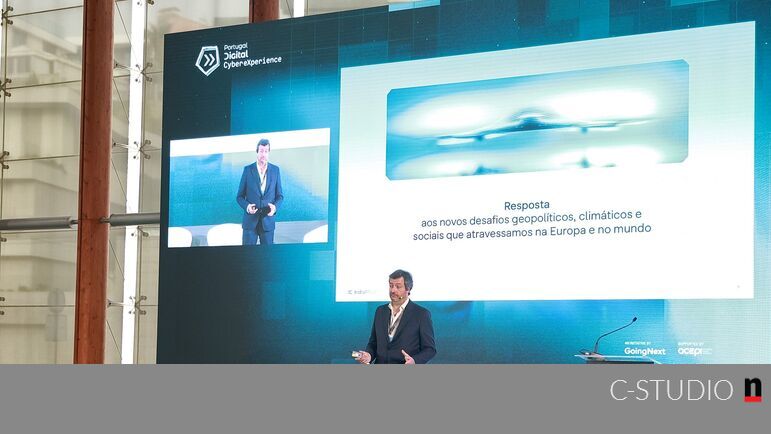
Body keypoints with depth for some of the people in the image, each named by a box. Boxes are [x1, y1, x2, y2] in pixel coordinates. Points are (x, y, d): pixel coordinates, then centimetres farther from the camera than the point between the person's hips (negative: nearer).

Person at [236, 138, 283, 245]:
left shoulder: (275, 170, 5)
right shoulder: (248, 169, 1)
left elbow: (280, 195, 10)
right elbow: (239, 196, 4)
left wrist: (275, 207, -11)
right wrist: (247, 206, -17)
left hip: (268, 220, 1)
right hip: (250, 220, -1)